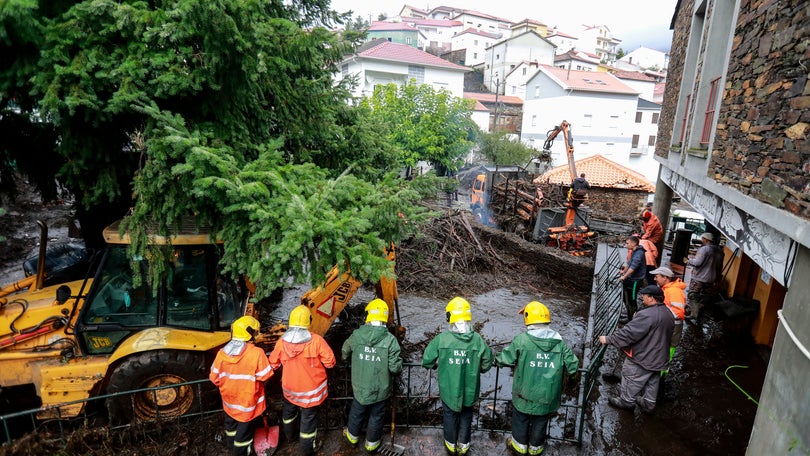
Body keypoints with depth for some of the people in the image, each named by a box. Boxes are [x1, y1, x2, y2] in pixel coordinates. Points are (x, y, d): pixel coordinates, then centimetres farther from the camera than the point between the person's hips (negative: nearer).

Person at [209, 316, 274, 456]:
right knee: (245, 427, 17)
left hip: (229, 399, 5)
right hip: (247, 401, -5)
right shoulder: (256, 353, -28)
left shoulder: (222, 352, -12)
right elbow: (265, 376, -20)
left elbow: (214, 378, -4)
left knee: (231, 424, 29)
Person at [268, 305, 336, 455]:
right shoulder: (316, 340, -25)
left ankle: (289, 435, 54)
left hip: (289, 388, 4)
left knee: (288, 411, 31)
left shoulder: (281, 342, -14)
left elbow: (273, 364, 0)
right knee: (308, 418, 15)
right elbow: (330, 362, -18)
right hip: (311, 389, -3)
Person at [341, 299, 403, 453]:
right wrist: (397, 367, 2)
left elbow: (345, 354, 4)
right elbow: (395, 368, -21)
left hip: (360, 386, 2)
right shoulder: (390, 339, -21)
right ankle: (372, 442, 41)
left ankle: (353, 436, 50)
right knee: (376, 416, 21)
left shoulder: (356, 335, -14)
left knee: (357, 411, 26)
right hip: (380, 388, -2)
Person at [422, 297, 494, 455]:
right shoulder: (477, 339, -17)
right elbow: (486, 364, -5)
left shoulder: (441, 339, -21)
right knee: (466, 417, 24)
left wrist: (440, 364, 10)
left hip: (448, 390, 0)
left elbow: (427, 361, -11)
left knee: (450, 417, 23)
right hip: (469, 390, 1)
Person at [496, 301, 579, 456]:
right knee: (540, 422, 24)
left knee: (521, 420, 22)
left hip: (525, 394, -2)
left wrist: (498, 358, 9)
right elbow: (572, 366, -6)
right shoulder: (560, 343, -10)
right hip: (548, 396, 2)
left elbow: (505, 359, -13)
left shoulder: (521, 340, -20)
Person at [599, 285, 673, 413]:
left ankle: (627, 401, 27)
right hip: (658, 358, 9)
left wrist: (608, 339, -21)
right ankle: (648, 404, 36)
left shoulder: (647, 315, -31)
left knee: (631, 379, 11)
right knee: (652, 382, 21)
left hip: (642, 357, -8)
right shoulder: (668, 313, 0)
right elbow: (667, 336, 14)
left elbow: (628, 332, -30)